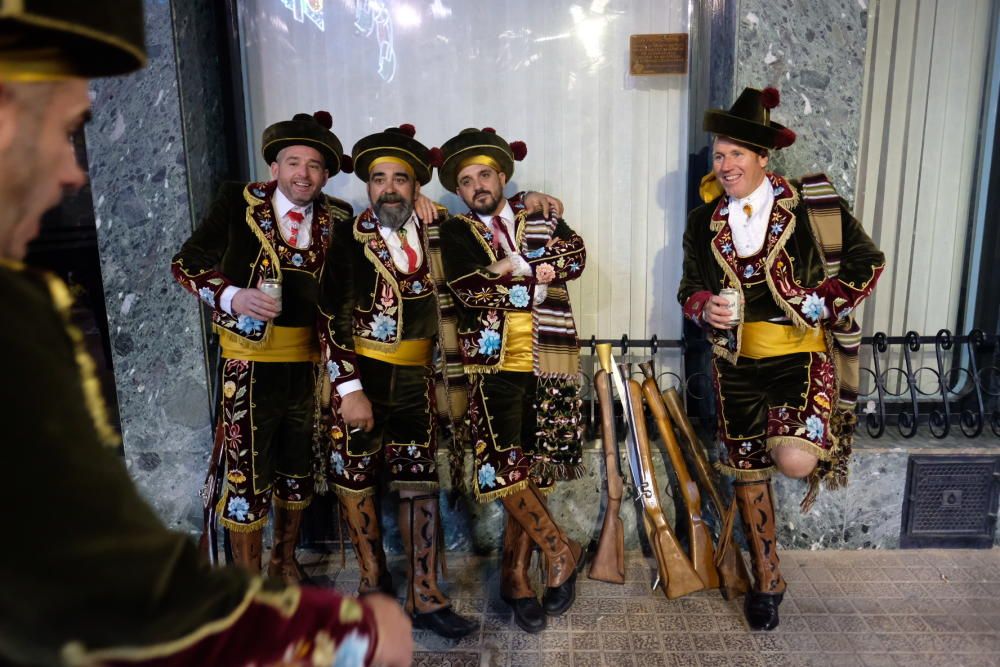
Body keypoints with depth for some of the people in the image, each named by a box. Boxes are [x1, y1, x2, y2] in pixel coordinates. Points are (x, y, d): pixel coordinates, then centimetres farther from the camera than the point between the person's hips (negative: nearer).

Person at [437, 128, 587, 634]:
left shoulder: (540, 217, 15)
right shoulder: (456, 232, 8)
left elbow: (576, 256, -2)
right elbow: (469, 288, -10)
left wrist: (517, 264, -11)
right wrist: (536, 281, -6)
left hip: (549, 363, 2)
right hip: (495, 363, -2)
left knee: (533, 469, 6)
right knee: (503, 466, -11)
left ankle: (515, 574, 20)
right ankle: (560, 549, 11)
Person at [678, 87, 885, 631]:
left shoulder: (812, 204, -5)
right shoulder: (703, 221, 5)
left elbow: (866, 261, 2)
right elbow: (689, 289, 12)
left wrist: (826, 305, -9)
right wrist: (704, 308, -10)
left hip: (800, 355, -3)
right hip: (736, 362, 4)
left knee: (794, 460, -25)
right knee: (747, 471, 10)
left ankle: (809, 441, 16)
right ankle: (766, 581, 29)